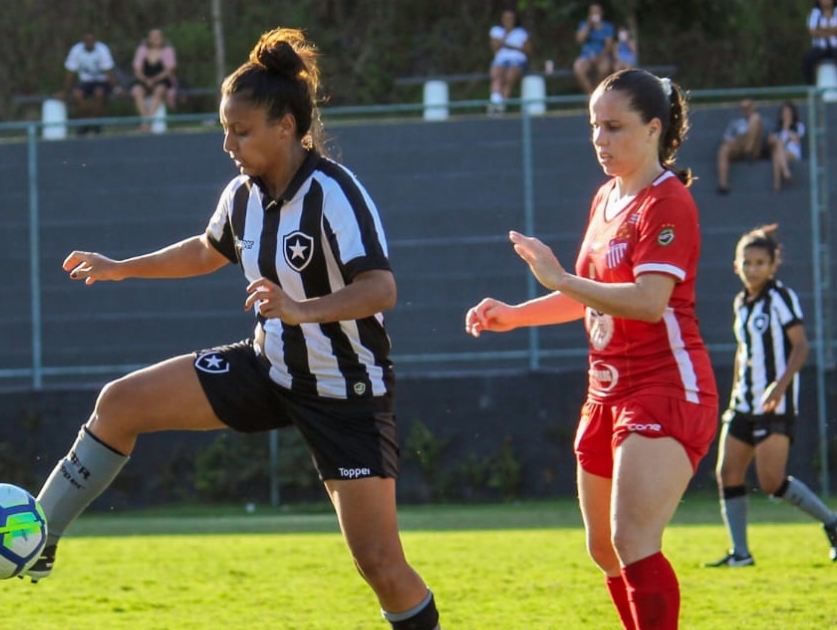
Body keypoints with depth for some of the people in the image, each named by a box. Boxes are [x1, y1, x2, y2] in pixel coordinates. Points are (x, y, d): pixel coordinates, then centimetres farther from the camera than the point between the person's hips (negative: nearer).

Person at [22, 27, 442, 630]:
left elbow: (381, 288, -33)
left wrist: (302, 309, -47)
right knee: (120, 403, -2)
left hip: (347, 392, -7)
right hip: (270, 369, 7)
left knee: (380, 563, -11)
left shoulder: (333, 194, -23)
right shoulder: (243, 194, 0)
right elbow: (208, 252, 22)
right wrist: (120, 269, 24)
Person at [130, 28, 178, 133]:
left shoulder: (167, 50, 1)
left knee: (159, 90, -37)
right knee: (137, 91, -32)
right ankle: (145, 119, -38)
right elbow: (137, 71, 3)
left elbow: (168, 71, -7)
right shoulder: (142, 49, 7)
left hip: (162, 81, -2)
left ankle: (148, 120, -45)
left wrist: (154, 80, -20)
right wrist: (146, 80, -17)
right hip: (144, 81, 2)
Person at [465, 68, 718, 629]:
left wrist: (559, 278, -24)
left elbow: (649, 301, -26)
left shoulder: (667, 202, -13)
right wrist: (512, 315, 16)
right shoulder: (607, 199, 14)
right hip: (610, 390, 10)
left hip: (667, 389, -10)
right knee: (606, 550, 14)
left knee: (633, 541, -21)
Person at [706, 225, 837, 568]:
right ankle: (740, 553, 4)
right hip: (744, 404, 8)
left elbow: (801, 346, -15)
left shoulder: (781, 297, -8)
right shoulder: (741, 303, 14)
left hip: (776, 406, -8)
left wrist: (780, 386, -27)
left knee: (772, 481, -14)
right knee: (728, 473, -2)